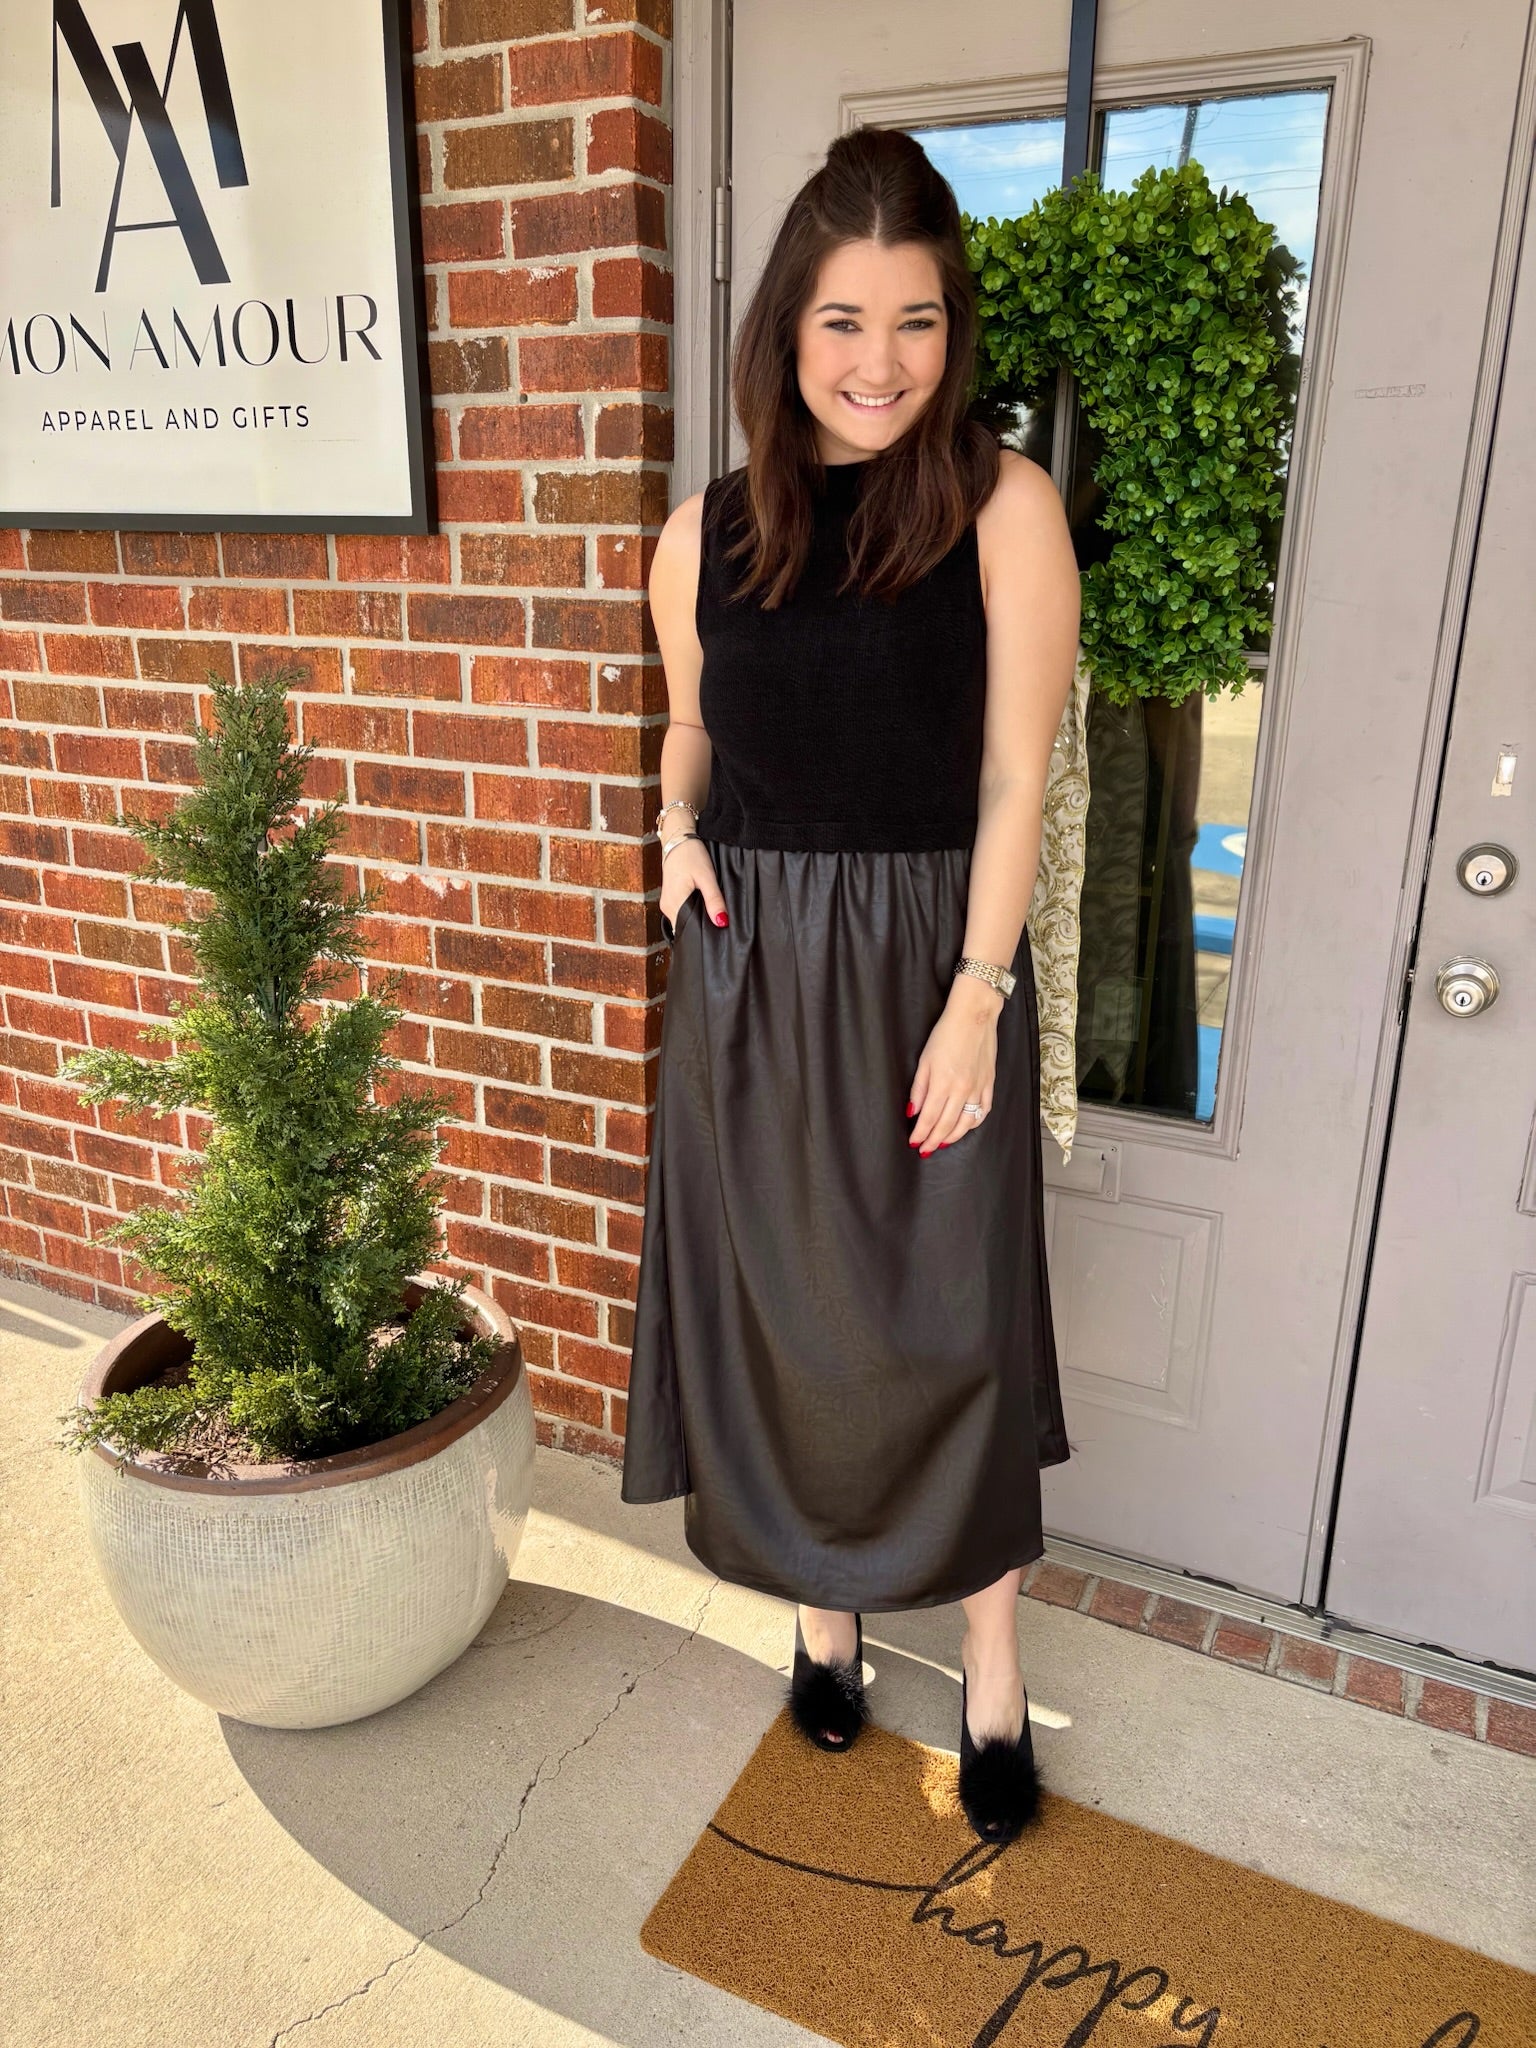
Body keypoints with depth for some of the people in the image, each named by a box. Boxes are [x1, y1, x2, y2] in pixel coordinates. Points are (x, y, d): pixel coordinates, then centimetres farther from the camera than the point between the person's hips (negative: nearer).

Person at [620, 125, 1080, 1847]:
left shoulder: (1004, 507, -5)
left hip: (929, 967, -3)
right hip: (750, 971, 3)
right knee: (775, 1313, 12)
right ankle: (822, 1616, 37)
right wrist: (677, 835, -3)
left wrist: (975, 998, -12)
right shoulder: (703, 535, 4)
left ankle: (991, 1682, 28)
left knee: (952, 1329, 6)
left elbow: (1014, 776, -7)